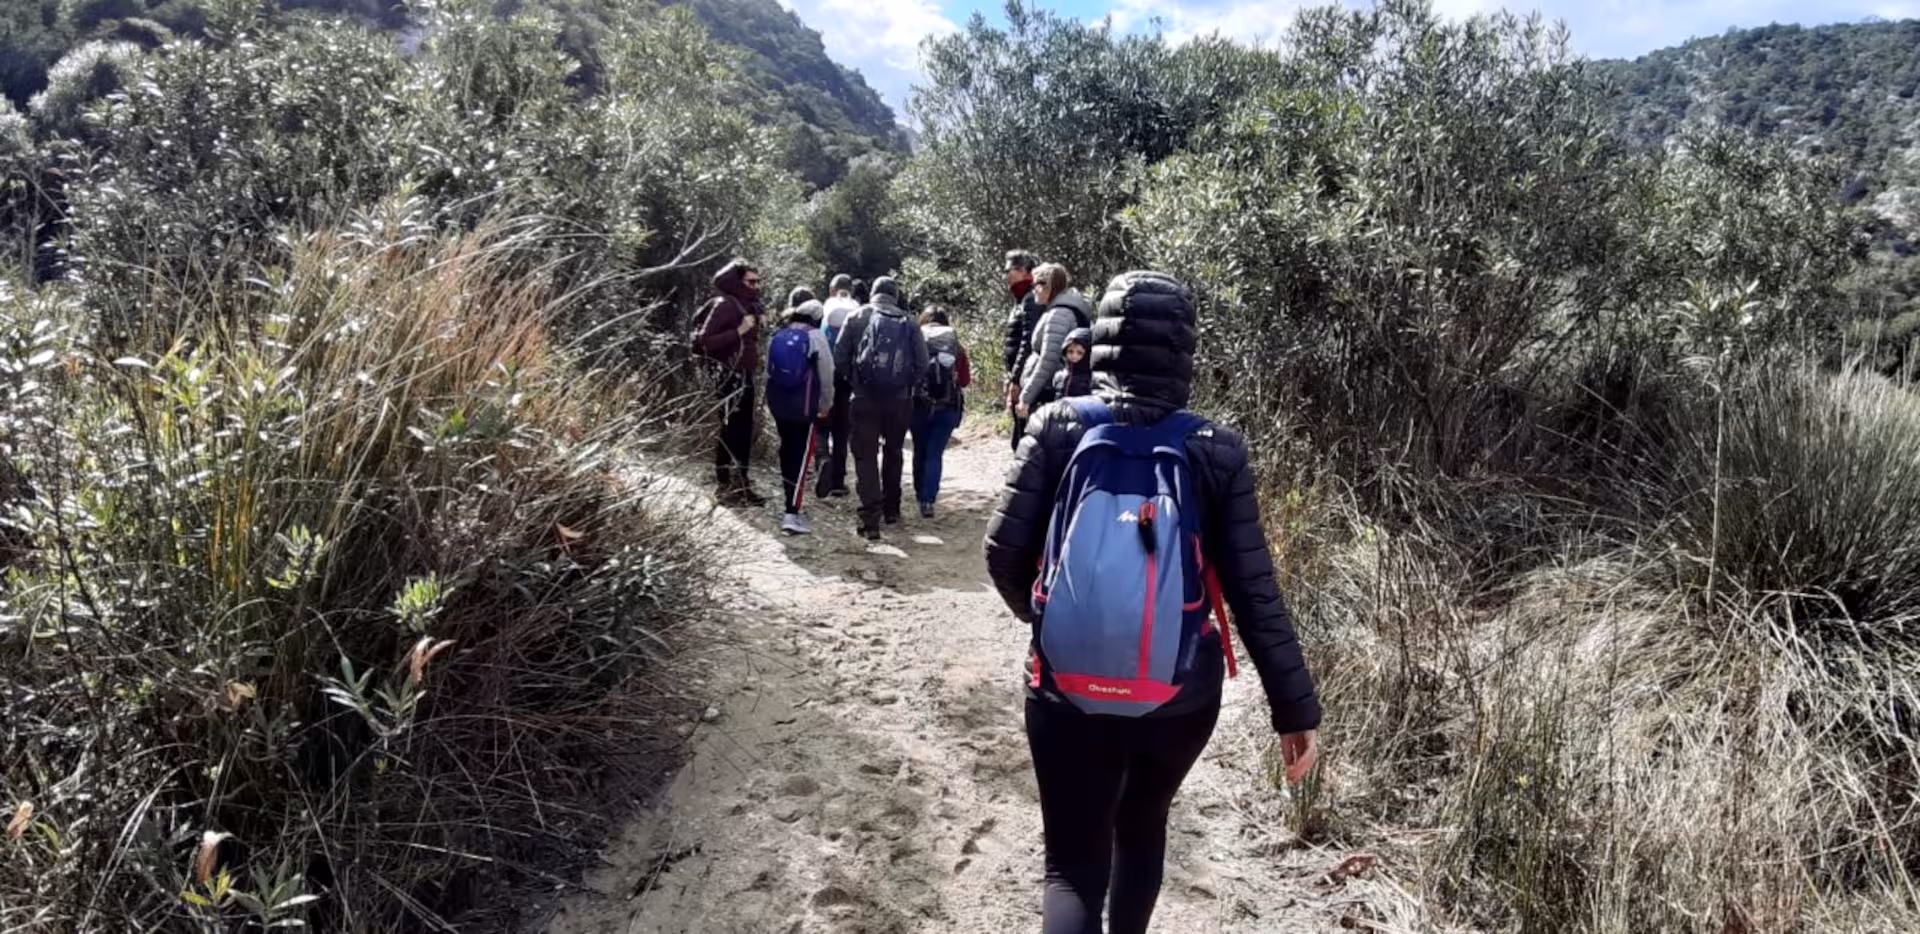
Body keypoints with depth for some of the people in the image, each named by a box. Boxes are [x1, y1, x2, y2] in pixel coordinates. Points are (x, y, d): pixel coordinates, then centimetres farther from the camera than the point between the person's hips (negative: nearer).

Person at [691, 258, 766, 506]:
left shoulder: (748, 305, 14)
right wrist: (738, 331, -23)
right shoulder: (724, 305, -12)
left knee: (744, 433, 11)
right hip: (730, 379, -9)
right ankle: (725, 487, 0)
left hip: (745, 378, 9)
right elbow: (703, 342, -19)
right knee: (729, 432, -6)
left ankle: (742, 485, 19)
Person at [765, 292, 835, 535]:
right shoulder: (815, 335, -9)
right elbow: (827, 372, -5)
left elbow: (769, 370, 8)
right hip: (805, 405, -5)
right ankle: (793, 514, -13)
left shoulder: (779, 335, 4)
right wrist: (824, 402, 10)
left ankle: (793, 502, 31)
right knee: (802, 456, -5)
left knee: (788, 450, 18)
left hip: (778, 402, 5)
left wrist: (772, 400, 18)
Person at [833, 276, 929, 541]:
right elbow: (922, 363, -1)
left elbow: (840, 359, -2)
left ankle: (871, 520, -12)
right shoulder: (908, 323, 4)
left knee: (865, 457, -1)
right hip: (899, 400, 2)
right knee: (893, 453, 20)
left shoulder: (857, 318, 1)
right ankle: (891, 509, 30)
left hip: (865, 399, -2)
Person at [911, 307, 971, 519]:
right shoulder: (956, 346, 5)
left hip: (919, 405, 0)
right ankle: (928, 500, -9)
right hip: (948, 407, 0)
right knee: (935, 454, 2)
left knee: (920, 452, 16)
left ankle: (921, 495, 25)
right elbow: (965, 380, 5)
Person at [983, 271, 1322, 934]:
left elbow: (1004, 556, -8)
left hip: (1067, 693, -1)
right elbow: (1254, 596, -8)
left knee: (1073, 866, 11)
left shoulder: (1058, 427, -9)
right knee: (1142, 824, 28)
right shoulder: (1216, 453, -8)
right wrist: (1296, 709, 2)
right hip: (1179, 697, 2)